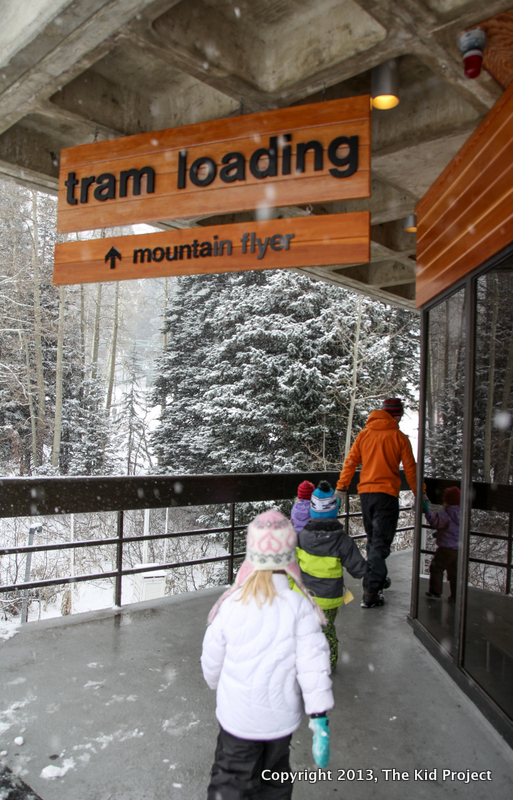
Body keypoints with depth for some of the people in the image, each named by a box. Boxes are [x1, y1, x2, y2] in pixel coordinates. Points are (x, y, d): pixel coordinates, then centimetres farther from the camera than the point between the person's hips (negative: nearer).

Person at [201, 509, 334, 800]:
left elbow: (212, 661, -3)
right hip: (281, 718, 1)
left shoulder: (231, 605, -15)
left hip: (237, 718, -1)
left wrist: (219, 686, 18)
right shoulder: (299, 606, -17)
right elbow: (313, 665, -19)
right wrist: (320, 721, -13)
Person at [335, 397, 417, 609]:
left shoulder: (364, 434, 6)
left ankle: (378, 579, 36)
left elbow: (350, 461, 5)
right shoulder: (399, 437, -3)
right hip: (386, 493, -5)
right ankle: (370, 593, -9)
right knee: (380, 542, -4)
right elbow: (410, 470, 0)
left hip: (365, 492, 5)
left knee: (372, 538, 20)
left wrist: (341, 488, 10)